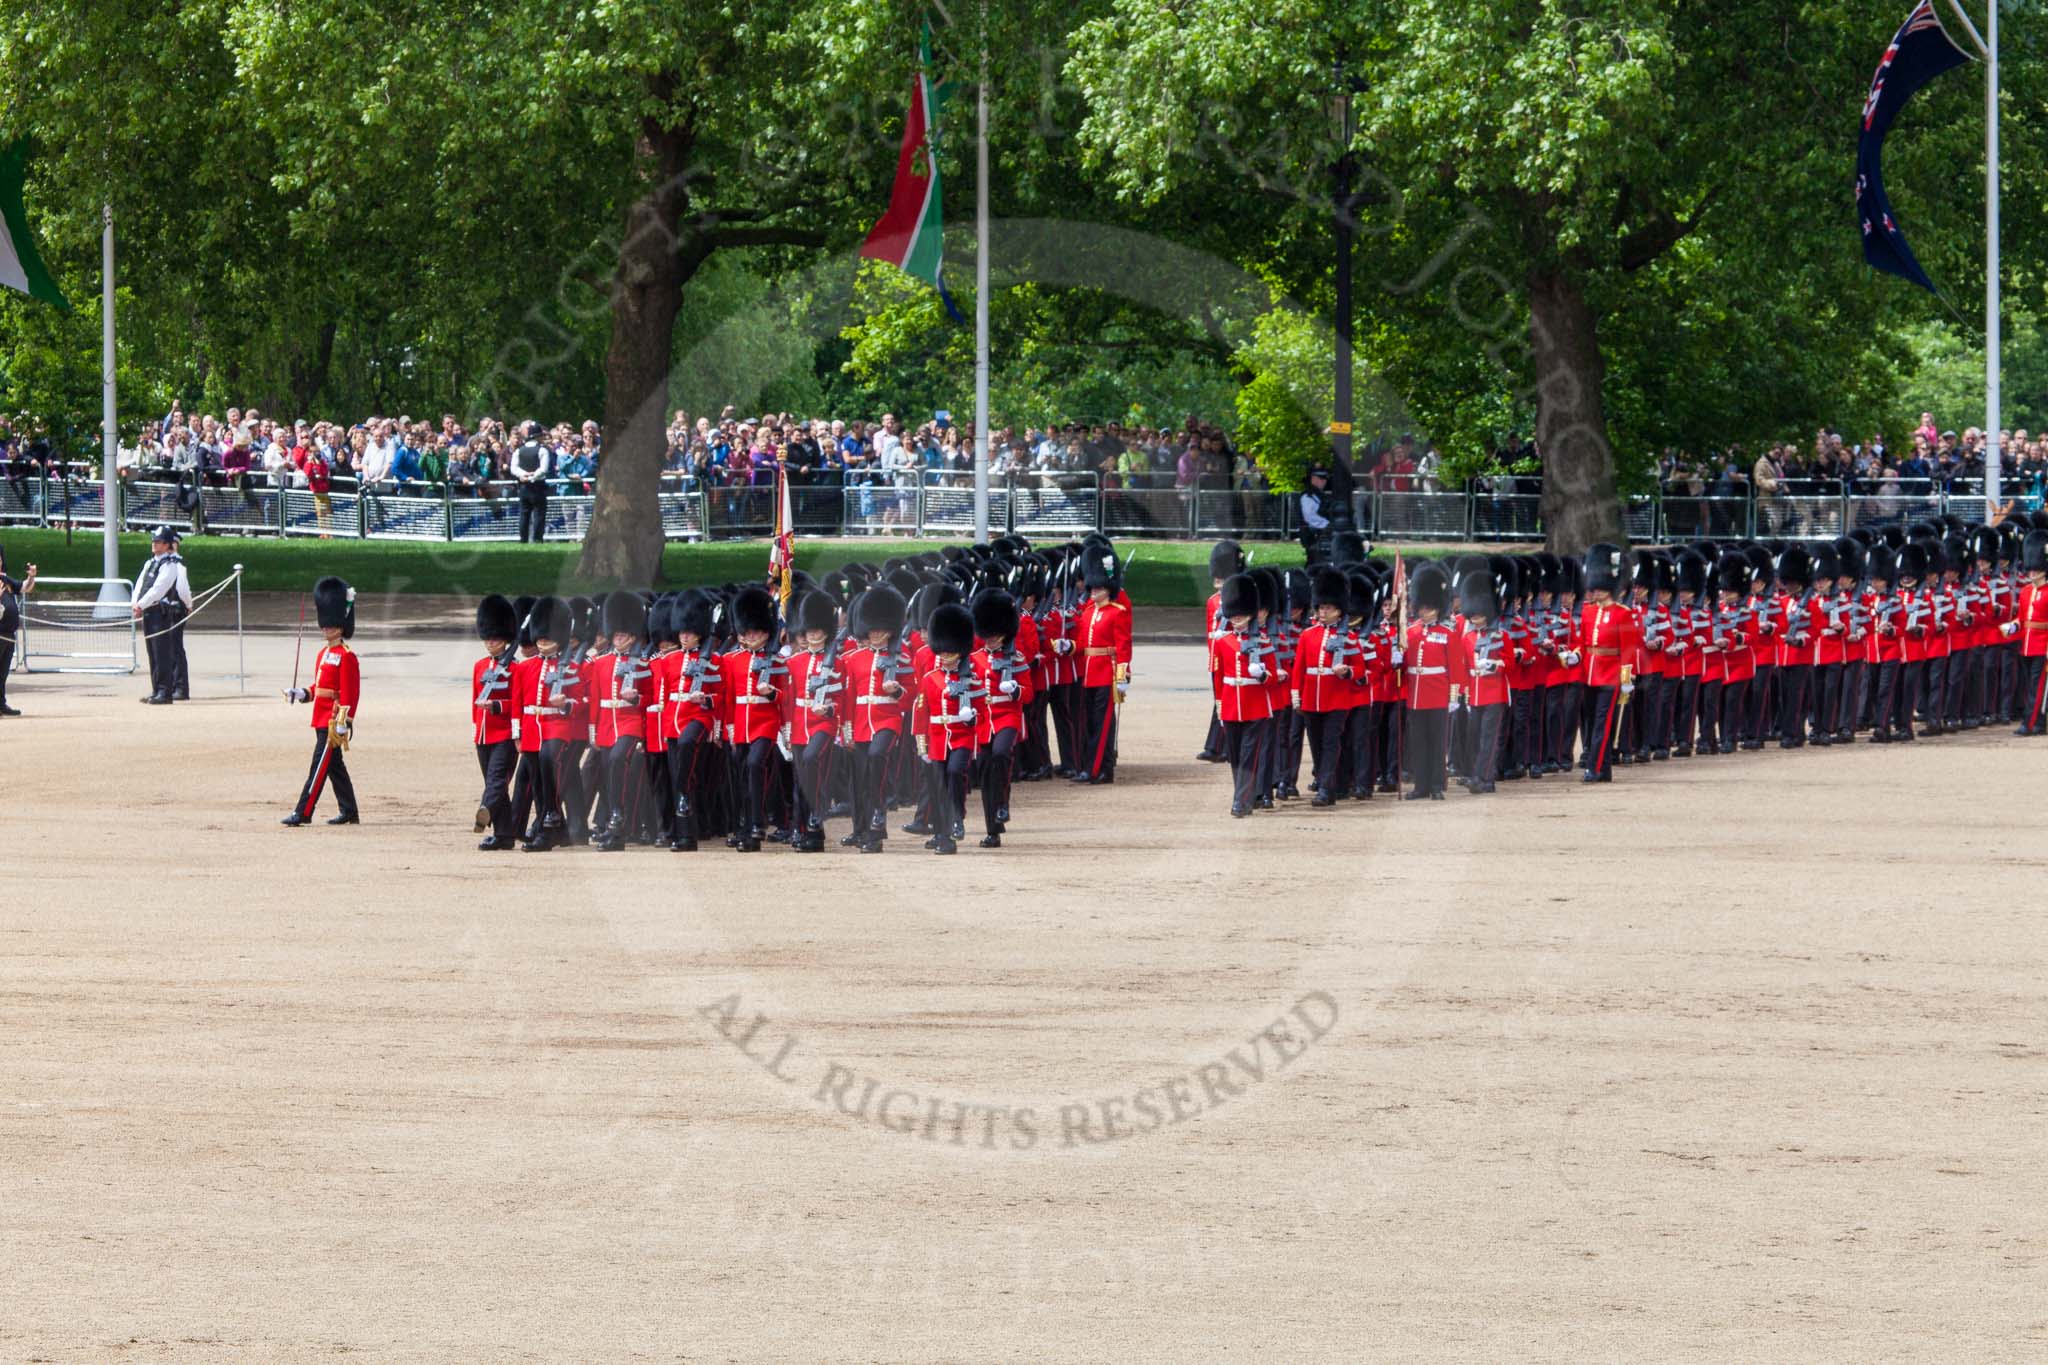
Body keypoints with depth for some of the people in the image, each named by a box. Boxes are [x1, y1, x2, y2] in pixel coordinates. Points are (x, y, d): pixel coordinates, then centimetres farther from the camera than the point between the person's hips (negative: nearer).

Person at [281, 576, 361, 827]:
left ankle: (303, 813, -11)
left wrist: (343, 723, -21)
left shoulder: (346, 657, -12)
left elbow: (349, 693, -17)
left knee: (320, 766, -9)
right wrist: (301, 694, 6)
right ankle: (349, 812, 20)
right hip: (321, 719, 9)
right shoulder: (323, 654, 16)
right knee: (335, 766, 13)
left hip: (332, 721, -9)